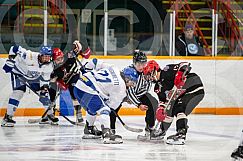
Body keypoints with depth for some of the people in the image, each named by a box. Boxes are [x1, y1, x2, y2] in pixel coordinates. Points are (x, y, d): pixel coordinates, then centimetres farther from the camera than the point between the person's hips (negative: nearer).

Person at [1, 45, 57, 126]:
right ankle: (7, 117, -20)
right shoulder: (30, 56, -36)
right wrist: (10, 60, -30)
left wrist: (44, 88, -20)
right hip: (19, 72, -6)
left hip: (34, 76, 6)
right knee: (18, 92, -22)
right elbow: (15, 48, -29)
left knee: (44, 93, -1)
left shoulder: (49, 65, -18)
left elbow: (45, 78, -7)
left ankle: (50, 114, 17)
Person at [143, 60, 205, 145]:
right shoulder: (158, 87, 9)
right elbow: (163, 100, 12)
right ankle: (162, 130, 40)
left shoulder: (167, 71, -18)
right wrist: (160, 110, -5)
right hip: (182, 94, 10)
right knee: (169, 109, 16)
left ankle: (181, 135, -33)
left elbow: (185, 65, -26)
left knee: (179, 109, -25)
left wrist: (179, 75, -41)